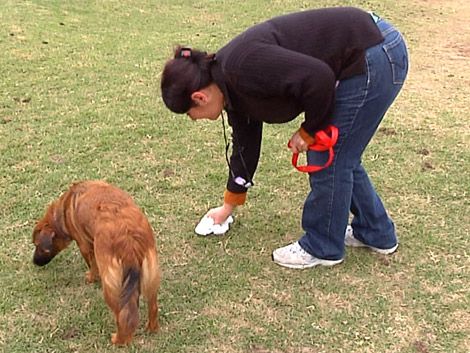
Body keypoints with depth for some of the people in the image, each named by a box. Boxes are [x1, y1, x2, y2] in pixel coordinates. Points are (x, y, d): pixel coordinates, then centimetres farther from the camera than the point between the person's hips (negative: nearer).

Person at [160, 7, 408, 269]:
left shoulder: (242, 66, -21)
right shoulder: (232, 84, 9)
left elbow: (318, 78, -25)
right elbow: (245, 145, 20)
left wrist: (309, 130, -8)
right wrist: (229, 205, 30)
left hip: (375, 56, -9)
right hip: (366, 57, 9)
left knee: (330, 159, 2)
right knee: (340, 156, 19)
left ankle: (322, 248, 20)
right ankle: (376, 233, 35)